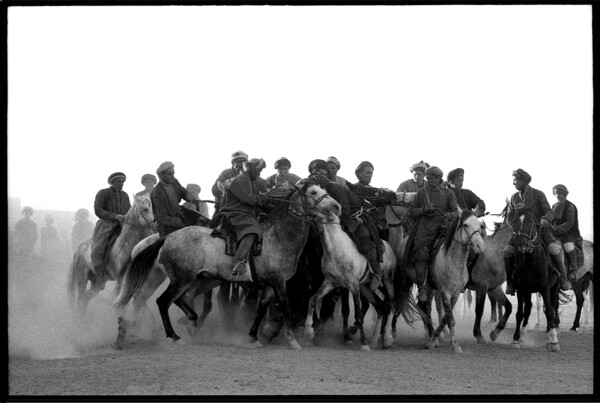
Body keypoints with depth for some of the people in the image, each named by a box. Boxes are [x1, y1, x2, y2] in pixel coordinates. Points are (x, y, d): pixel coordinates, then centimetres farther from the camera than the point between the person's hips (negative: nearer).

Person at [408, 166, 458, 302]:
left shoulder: (448, 193, 13)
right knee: (421, 255, -17)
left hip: (442, 227, 0)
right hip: (424, 228, 0)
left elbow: (456, 211, 8)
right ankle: (422, 288, -19)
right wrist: (424, 209, -7)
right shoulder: (422, 192, 15)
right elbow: (412, 210, 13)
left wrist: (449, 215, -15)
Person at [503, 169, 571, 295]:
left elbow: (549, 212, -7)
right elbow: (510, 217, 11)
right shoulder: (514, 198, 11)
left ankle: (562, 278, -13)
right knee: (508, 250, -21)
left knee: (553, 248, -29)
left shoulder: (538, 194, 0)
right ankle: (510, 281, -9)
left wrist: (545, 219, -31)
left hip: (540, 228, -3)